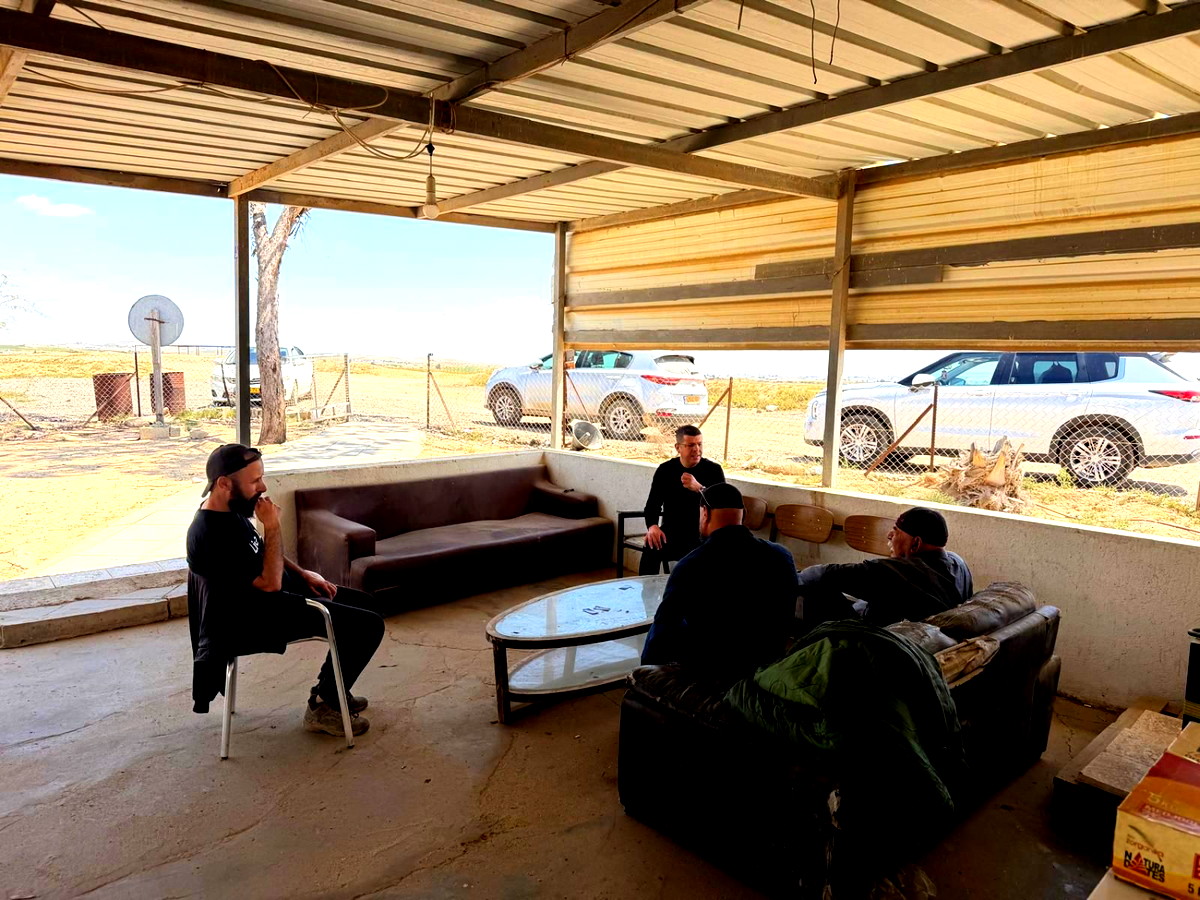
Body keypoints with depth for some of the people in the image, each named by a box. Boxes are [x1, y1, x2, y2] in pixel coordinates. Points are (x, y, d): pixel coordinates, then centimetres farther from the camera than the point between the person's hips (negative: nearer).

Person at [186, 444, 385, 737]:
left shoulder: (229, 509, 2)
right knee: (369, 626, -14)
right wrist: (272, 526, -24)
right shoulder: (212, 536, -29)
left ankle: (328, 690, 24)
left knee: (363, 602, 16)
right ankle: (323, 708, 2)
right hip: (262, 614, -10)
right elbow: (270, 582, -28)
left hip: (282, 591, 10)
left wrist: (302, 573, 8)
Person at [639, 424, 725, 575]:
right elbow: (652, 504, 3)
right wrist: (652, 526, -19)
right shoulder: (665, 470, 5)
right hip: (671, 532, 1)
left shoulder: (713, 470, -2)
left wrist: (699, 488, -32)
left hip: (703, 534, -1)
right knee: (651, 548, -29)